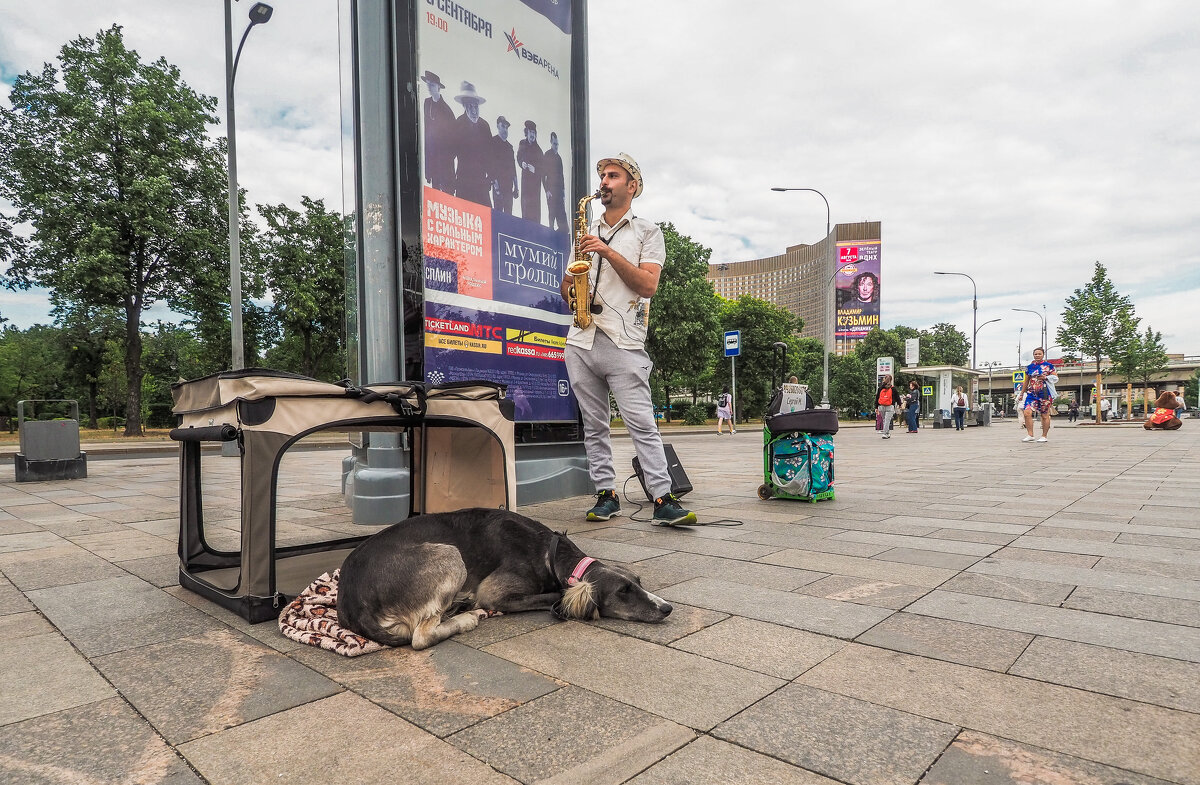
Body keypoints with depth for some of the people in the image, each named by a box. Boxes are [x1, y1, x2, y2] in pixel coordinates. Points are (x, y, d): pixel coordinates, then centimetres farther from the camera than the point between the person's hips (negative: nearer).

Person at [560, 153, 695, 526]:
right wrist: (570, 291, -1)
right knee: (594, 425, 7)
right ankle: (606, 494, 16)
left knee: (642, 424, -10)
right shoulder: (585, 232, 21)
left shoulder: (648, 231, 8)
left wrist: (608, 252, -12)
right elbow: (566, 281, 24)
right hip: (581, 341, 5)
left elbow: (648, 285, -6)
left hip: (623, 344, -4)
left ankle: (663, 500, -7)